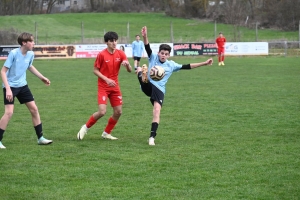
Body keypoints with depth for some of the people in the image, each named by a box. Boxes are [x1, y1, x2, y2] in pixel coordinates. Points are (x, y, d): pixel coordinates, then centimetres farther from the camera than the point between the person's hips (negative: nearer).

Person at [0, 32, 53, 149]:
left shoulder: (30, 54, -2)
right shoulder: (14, 53, -21)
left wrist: (42, 77, 23)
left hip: (22, 86, 7)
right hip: (10, 86, -6)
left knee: (34, 109, 6)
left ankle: (40, 138, 17)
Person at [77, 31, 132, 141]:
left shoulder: (120, 54, -2)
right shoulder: (102, 55, -13)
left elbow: (129, 70, -1)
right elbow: (95, 70, -7)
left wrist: (127, 64, -25)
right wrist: (106, 79, -19)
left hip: (115, 86, 5)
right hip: (103, 86, -5)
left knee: (118, 112, 3)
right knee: (102, 112, -17)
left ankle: (107, 133, 21)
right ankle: (86, 127, 6)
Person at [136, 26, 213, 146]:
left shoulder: (171, 65, 8)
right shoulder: (153, 58, 5)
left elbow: (187, 66, 7)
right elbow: (147, 47, -12)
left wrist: (204, 63, 3)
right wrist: (145, 36, -32)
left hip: (159, 90, 0)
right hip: (147, 86, 0)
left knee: (156, 111, -15)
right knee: (140, 68, -19)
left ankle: (152, 137, -14)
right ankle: (144, 78, -52)